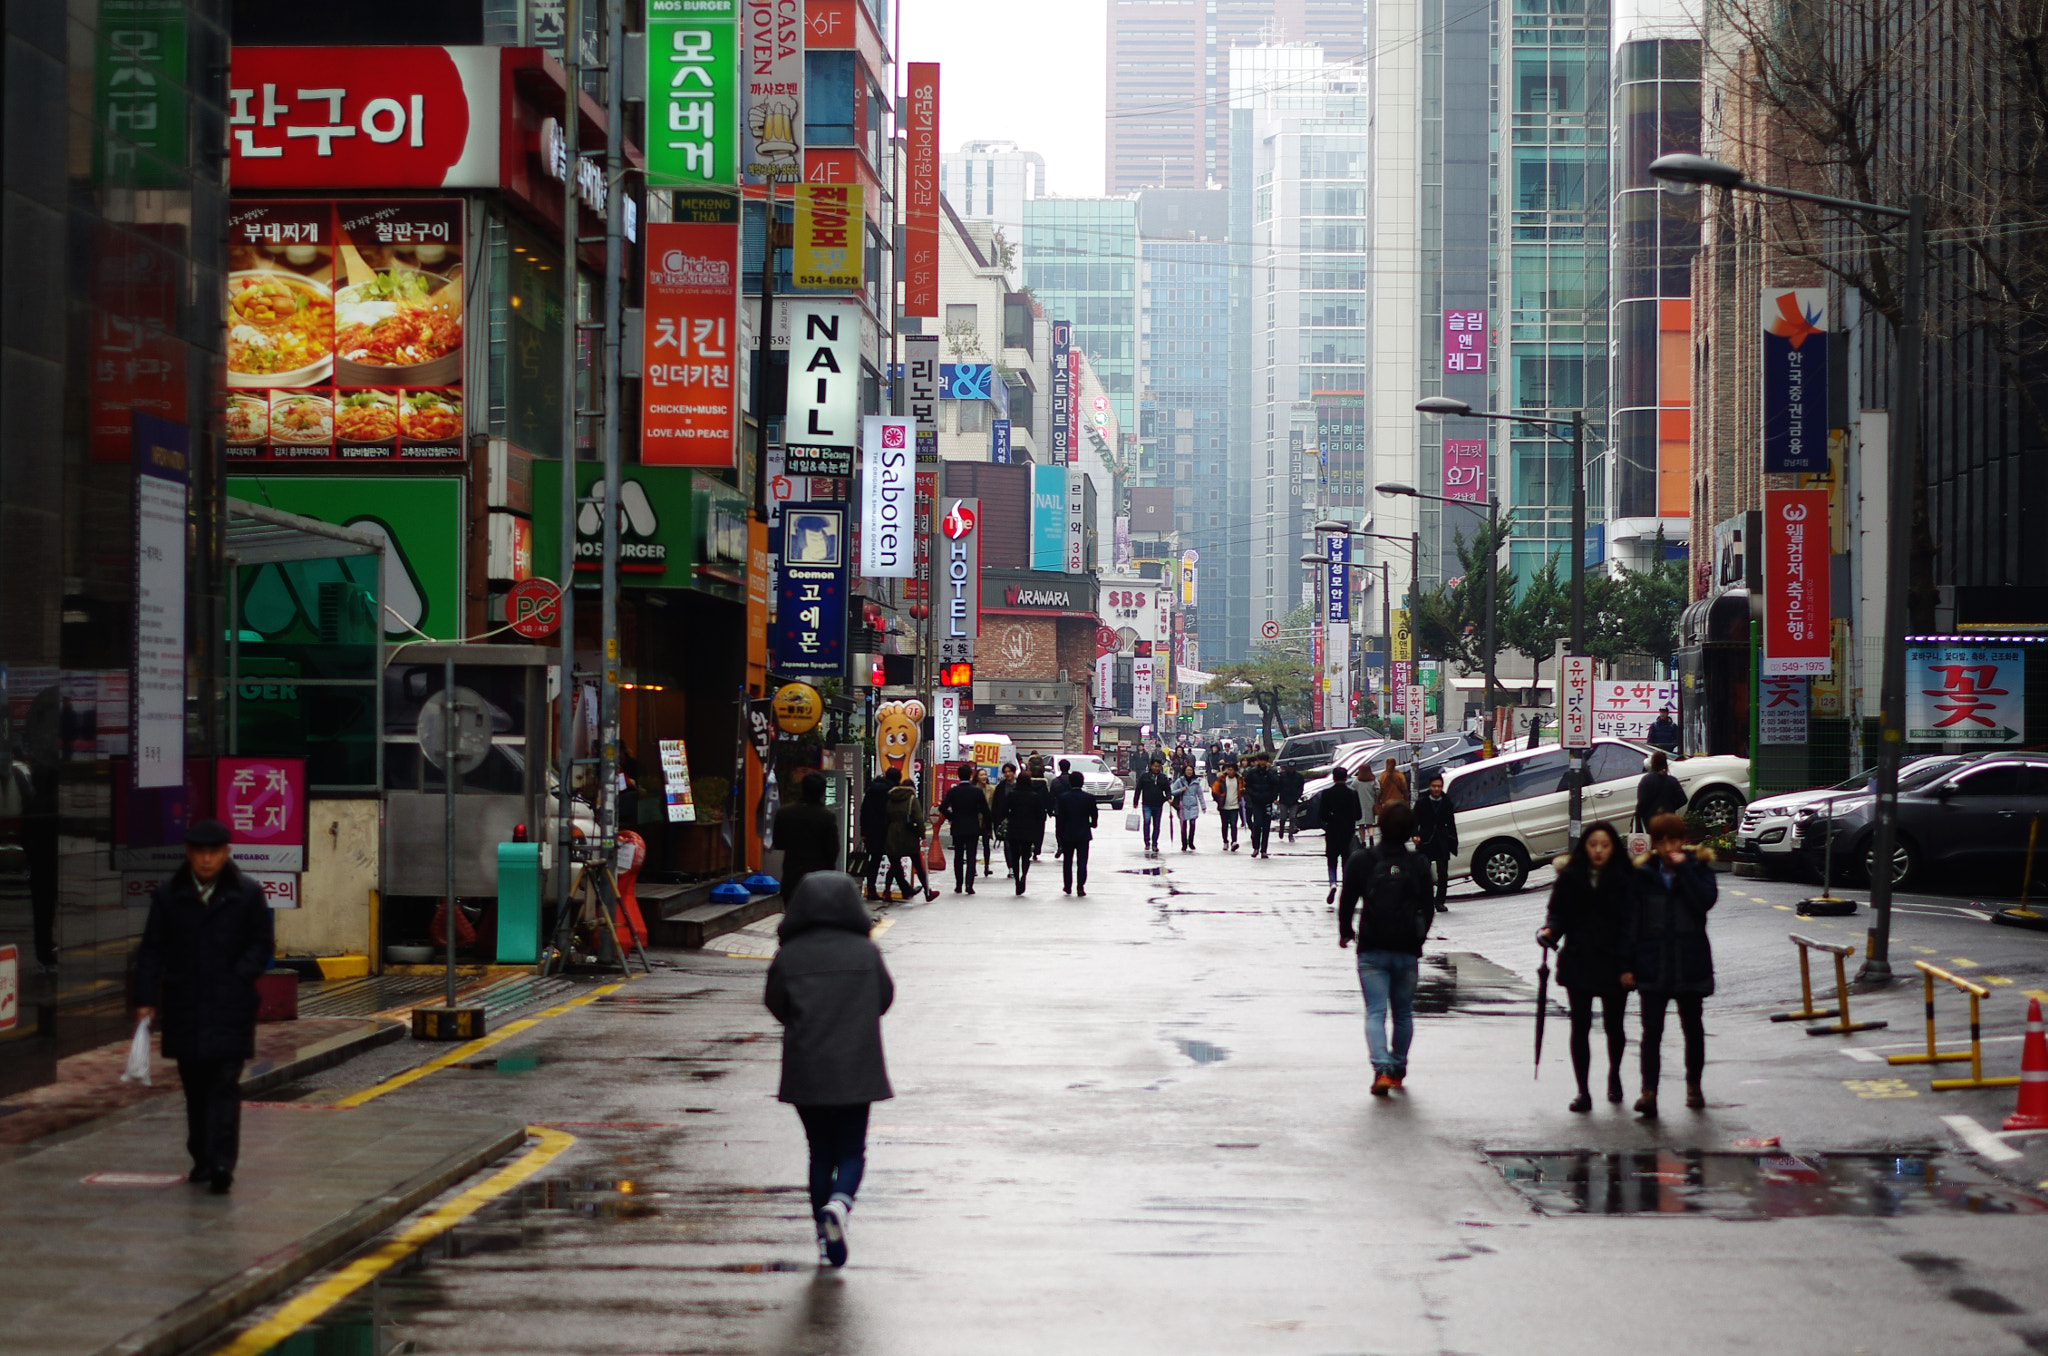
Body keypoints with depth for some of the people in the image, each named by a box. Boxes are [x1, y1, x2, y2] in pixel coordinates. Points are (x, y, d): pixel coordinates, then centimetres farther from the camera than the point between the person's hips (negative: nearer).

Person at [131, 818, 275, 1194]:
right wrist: (146, 999, -2)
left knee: (224, 1085, -8)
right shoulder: (168, 895, 5)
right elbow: (152, 950, 5)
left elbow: (262, 945, 4)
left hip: (229, 1009, -3)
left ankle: (222, 1164, -13)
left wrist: (237, 978, -9)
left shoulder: (247, 894, 0)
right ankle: (202, 1159, 22)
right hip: (184, 1007, 3)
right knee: (195, 1086, 11)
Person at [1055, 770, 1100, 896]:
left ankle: (1067, 886, 21)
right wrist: (1092, 824, 22)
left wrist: (1059, 832, 1)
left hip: (1068, 834, 1)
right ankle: (1080, 887, -7)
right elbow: (1094, 815, 1)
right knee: (1082, 862, 1)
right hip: (1083, 834, -1)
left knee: (1067, 862, 16)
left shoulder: (1063, 797, -8)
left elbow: (1060, 816, -6)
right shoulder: (1089, 798, -8)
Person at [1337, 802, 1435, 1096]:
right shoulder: (1419, 865, 0)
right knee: (1403, 1013, 15)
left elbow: (1347, 902, 1)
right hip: (1407, 951, 1)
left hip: (1372, 950, -1)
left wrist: (1345, 933, 18)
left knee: (1375, 1011, -5)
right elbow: (1427, 908, 5)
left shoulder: (1361, 860, -4)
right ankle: (1398, 1068, 21)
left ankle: (1382, 1069, -22)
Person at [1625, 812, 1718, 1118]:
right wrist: (1627, 964, 0)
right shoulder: (1642, 875, 2)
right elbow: (1632, 921, 3)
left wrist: (1683, 868, -17)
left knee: (1692, 1028, 13)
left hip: (1690, 963, 1)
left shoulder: (1698, 869, 1)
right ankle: (1649, 1091, -14)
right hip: (1652, 966, -1)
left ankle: (1694, 1086, 28)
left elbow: (1705, 900, -18)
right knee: (1652, 1030, -8)